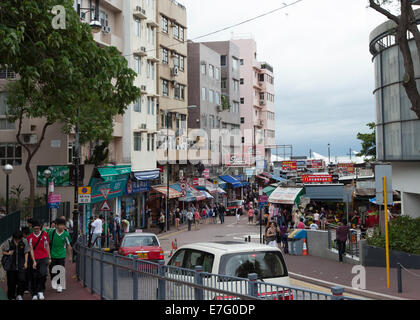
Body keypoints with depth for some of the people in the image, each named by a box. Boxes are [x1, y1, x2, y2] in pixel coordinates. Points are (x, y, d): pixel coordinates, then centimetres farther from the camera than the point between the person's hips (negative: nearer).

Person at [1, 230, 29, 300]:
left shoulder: (24, 241, -4)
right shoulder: (9, 242, -7)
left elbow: (26, 252, 5)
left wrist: (26, 262, 1)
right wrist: (8, 253, -16)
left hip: (21, 265, 0)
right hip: (11, 265, 0)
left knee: (22, 279, -12)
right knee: (11, 282, 6)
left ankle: (19, 295, 7)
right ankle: (11, 297, 22)